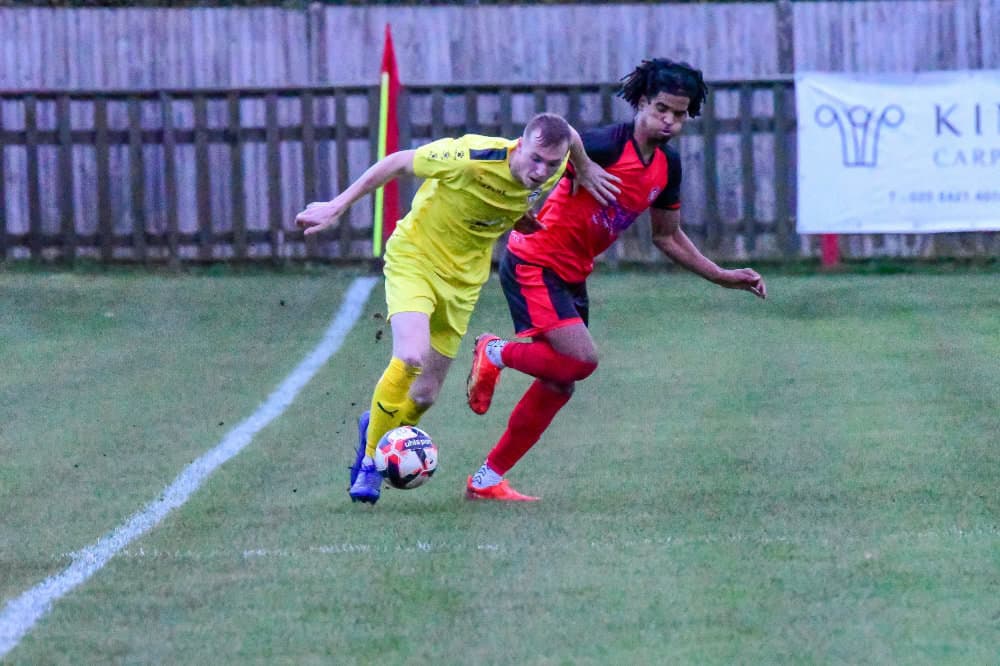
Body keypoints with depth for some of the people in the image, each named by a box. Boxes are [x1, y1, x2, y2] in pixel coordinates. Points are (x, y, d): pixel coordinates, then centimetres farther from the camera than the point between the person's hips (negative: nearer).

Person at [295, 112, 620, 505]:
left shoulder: (551, 169, -14)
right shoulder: (473, 158, -30)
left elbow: (569, 135, 10)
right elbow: (397, 163, -18)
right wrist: (336, 207, -14)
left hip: (463, 278, 5)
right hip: (415, 256, -5)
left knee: (424, 396, 5)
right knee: (411, 357, -29)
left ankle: (375, 428, 39)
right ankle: (370, 459, -9)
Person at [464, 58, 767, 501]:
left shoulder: (667, 166, 4)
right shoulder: (606, 145, -22)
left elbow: (667, 237, 17)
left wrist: (723, 278, 14)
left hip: (572, 276, 8)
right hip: (534, 262, -8)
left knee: (559, 386, 8)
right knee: (581, 360, -22)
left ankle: (487, 480, 17)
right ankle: (496, 354, 5)